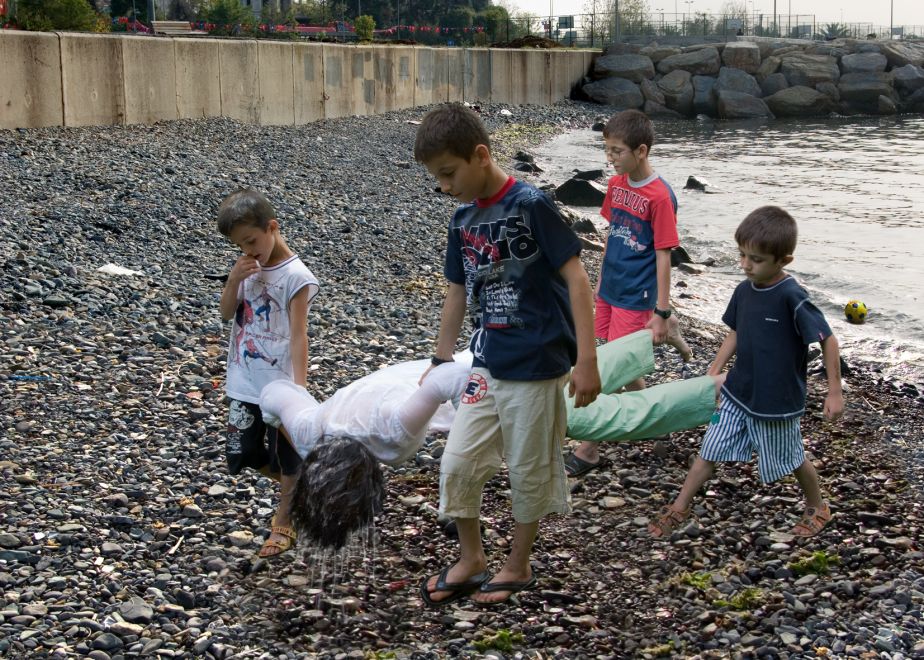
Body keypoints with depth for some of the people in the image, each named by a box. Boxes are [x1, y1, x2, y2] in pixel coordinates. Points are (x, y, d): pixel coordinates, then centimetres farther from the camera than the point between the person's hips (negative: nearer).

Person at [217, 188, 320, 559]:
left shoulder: (295, 276, -15)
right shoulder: (247, 270, 4)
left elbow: (299, 334, -19)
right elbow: (227, 315, 6)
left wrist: (299, 387, -27)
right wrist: (234, 280, -12)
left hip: (280, 386, -7)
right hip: (245, 385, 7)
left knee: (288, 460, 8)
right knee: (242, 455, 12)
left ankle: (283, 524, 25)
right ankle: (297, 491, 35)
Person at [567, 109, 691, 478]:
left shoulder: (659, 197, -18)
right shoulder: (616, 185, 4)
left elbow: (663, 256, -16)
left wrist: (661, 312, -14)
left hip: (635, 298, -7)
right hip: (610, 291, 7)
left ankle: (589, 450, 2)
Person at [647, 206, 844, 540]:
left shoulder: (792, 297, -24)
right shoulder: (744, 291, -4)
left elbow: (828, 340, -18)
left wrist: (834, 392, -15)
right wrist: (713, 374, 8)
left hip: (777, 401, -5)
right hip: (738, 393, 5)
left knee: (791, 459, 15)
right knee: (710, 450, 8)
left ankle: (818, 508, 41)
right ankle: (679, 509, 20)